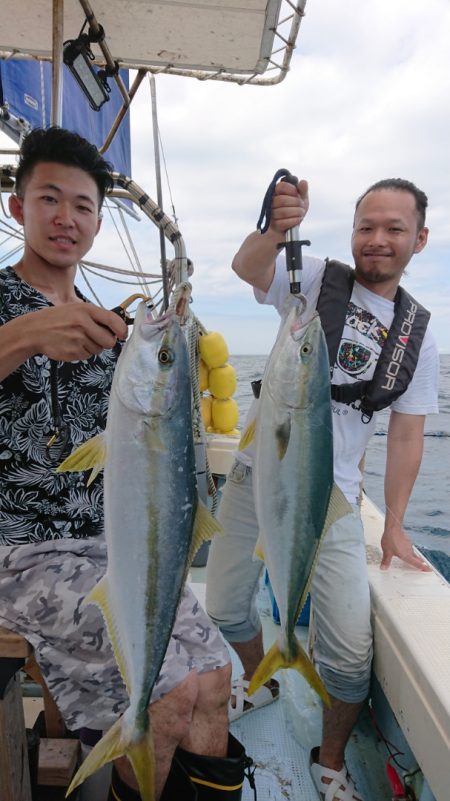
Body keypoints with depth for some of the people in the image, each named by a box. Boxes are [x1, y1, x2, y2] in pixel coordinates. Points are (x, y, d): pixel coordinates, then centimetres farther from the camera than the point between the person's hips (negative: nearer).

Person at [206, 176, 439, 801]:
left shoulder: (419, 337, 4)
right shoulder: (316, 280, -3)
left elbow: (407, 434, 7)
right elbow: (247, 268, -23)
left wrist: (394, 526, 5)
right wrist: (278, 229, -45)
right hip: (256, 476, 0)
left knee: (351, 653, -4)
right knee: (225, 607, 13)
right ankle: (261, 684, 46)